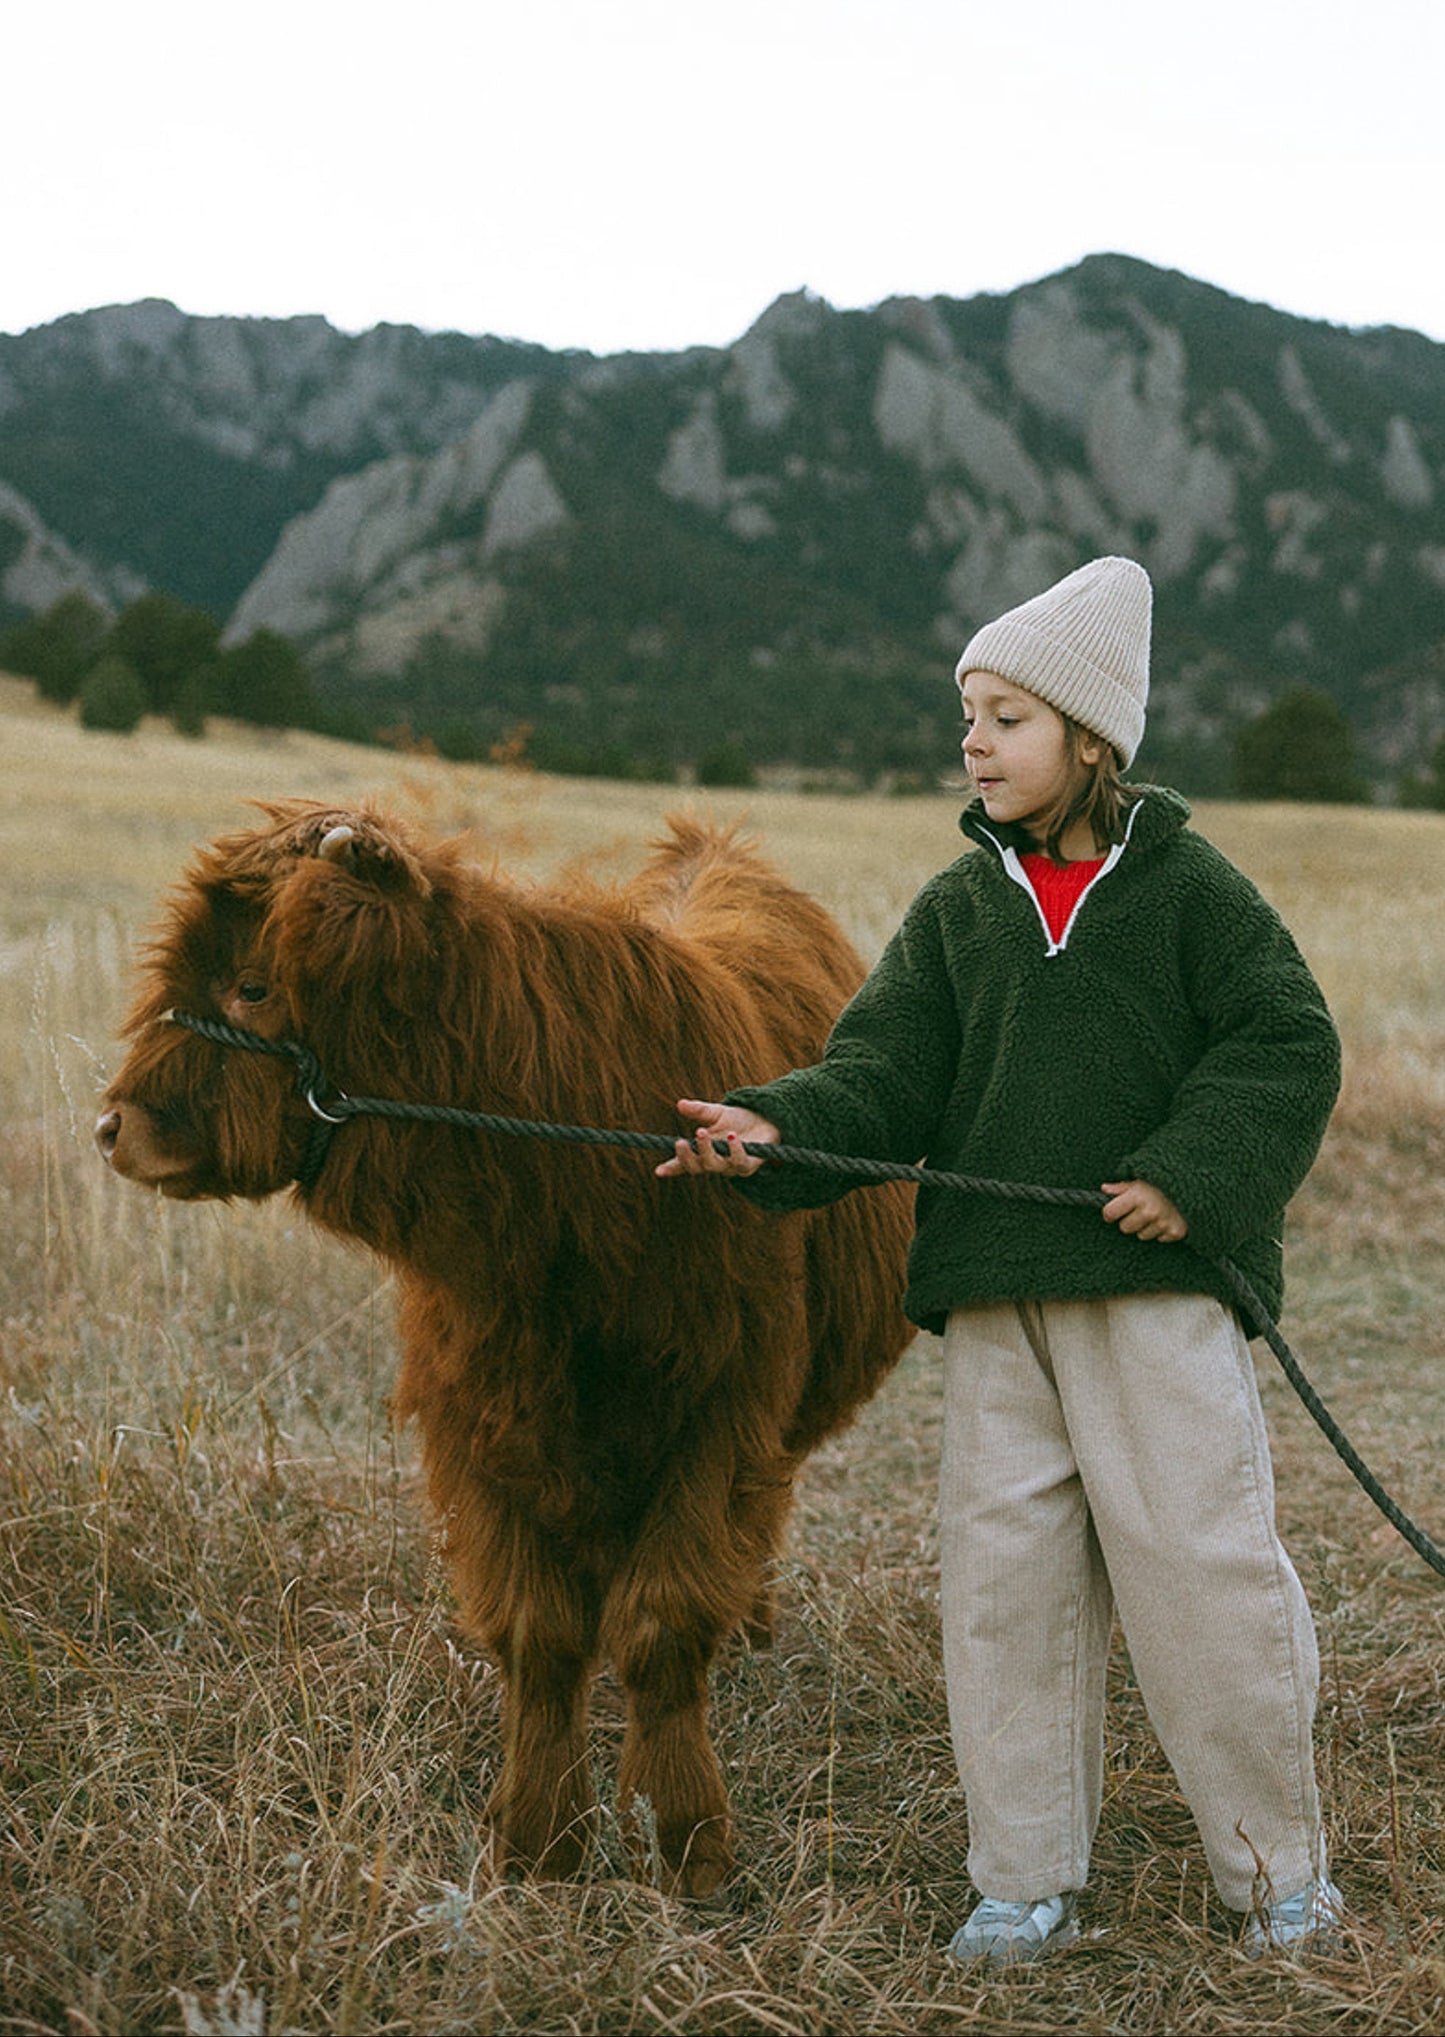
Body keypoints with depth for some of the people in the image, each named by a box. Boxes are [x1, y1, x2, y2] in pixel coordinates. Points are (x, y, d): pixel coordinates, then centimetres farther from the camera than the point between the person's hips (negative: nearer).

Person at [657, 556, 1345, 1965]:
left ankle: (1275, 1868, 17)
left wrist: (1194, 1176, -12)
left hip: (1159, 1282, -3)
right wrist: (777, 1131, -14)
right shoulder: (956, 910, 11)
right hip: (993, 1294, 4)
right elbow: (888, 1075, 4)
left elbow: (1287, 1047, 0)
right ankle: (1028, 1880, 18)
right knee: (1004, 1572, 5)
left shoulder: (1187, 888, 1)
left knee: (1199, 1559, -2)